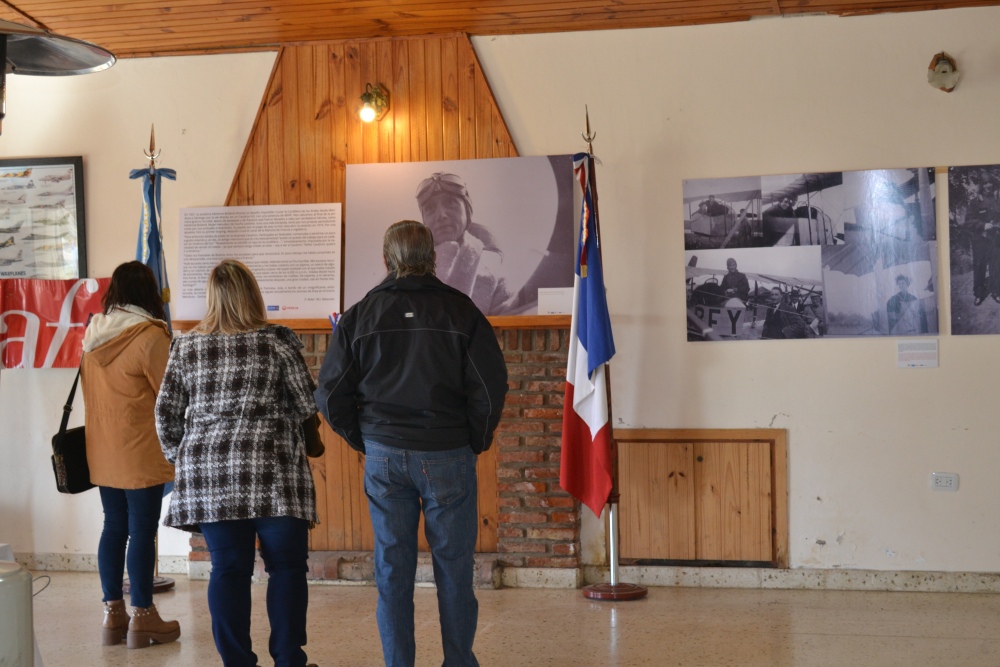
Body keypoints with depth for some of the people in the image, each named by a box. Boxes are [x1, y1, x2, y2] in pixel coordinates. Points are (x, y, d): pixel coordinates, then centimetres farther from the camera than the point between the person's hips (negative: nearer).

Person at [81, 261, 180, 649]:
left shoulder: (94, 334, 6)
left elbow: (90, 392, 14)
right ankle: (142, 618, 5)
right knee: (142, 530, 0)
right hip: (140, 452, -7)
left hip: (103, 450, 7)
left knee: (114, 527, 12)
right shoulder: (149, 336, -15)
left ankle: (113, 615, 18)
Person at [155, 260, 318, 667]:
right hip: (273, 472, -3)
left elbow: (166, 414, 8)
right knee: (286, 566, 5)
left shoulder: (187, 348, 6)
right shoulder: (277, 342, -3)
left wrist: (180, 458, 21)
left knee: (228, 569, 7)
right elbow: (308, 404, 1)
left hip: (208, 472, 3)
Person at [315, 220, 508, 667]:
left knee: (392, 567, 9)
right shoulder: (461, 311, -4)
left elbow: (330, 395, 2)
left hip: (384, 457, 2)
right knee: (453, 565, 8)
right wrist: (476, 442, 6)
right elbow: (491, 389, -8)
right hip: (447, 455, -1)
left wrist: (363, 440, 13)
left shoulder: (359, 316, 1)